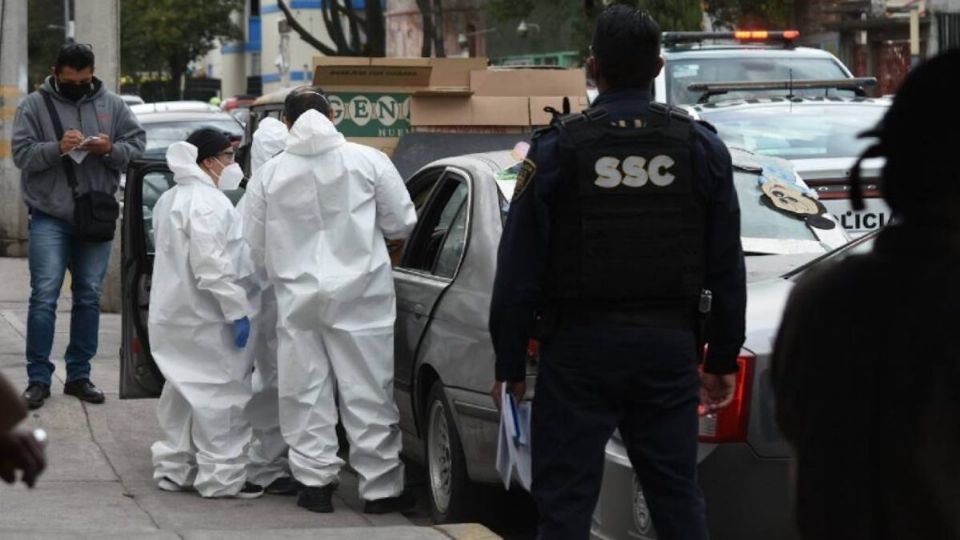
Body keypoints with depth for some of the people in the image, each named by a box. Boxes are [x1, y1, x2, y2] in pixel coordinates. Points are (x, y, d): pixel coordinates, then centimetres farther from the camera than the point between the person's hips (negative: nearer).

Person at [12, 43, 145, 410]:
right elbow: (22, 153, -8)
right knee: (44, 296, -7)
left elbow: (137, 145, 4)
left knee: (89, 297, 8)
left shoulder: (112, 105, 7)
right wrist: (58, 148, -24)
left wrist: (111, 150, -16)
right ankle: (38, 379, -2)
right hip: (49, 218, -3)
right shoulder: (35, 106, 0)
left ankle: (79, 375, 17)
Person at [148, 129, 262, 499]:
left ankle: (174, 467, 21)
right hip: (205, 316, -10)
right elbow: (212, 267, -25)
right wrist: (237, 311, -22)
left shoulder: (171, 199, 15)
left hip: (174, 312, 10)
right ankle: (221, 476, -4)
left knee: (185, 390, 17)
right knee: (220, 393, -5)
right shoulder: (207, 202, -18)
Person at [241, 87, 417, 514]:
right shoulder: (367, 162, -5)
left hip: (297, 297, 1)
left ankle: (315, 480, 12)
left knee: (306, 392, 10)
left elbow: (254, 244, 5)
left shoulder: (270, 174, -1)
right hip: (358, 292, -1)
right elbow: (402, 224, 2)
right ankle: (380, 486, 5)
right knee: (367, 391, 3)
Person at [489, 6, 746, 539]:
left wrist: (510, 364, 3)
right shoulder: (701, 147, 4)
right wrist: (722, 359, 15)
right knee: (677, 495, 10)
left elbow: (518, 271, -5)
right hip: (669, 343, 3)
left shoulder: (557, 149, -5)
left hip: (579, 346, -3)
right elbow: (727, 270, 7)